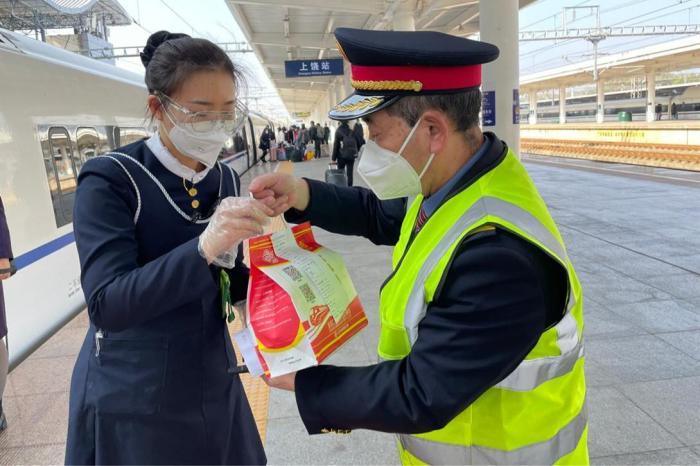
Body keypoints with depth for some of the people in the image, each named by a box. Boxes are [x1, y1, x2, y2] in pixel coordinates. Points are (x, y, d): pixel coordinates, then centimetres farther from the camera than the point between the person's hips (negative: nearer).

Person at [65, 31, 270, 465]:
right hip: (132, 399, -5)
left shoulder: (226, 180, 0)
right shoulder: (110, 179, -16)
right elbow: (107, 303, -25)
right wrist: (203, 248, -38)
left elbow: (225, 286, 7)